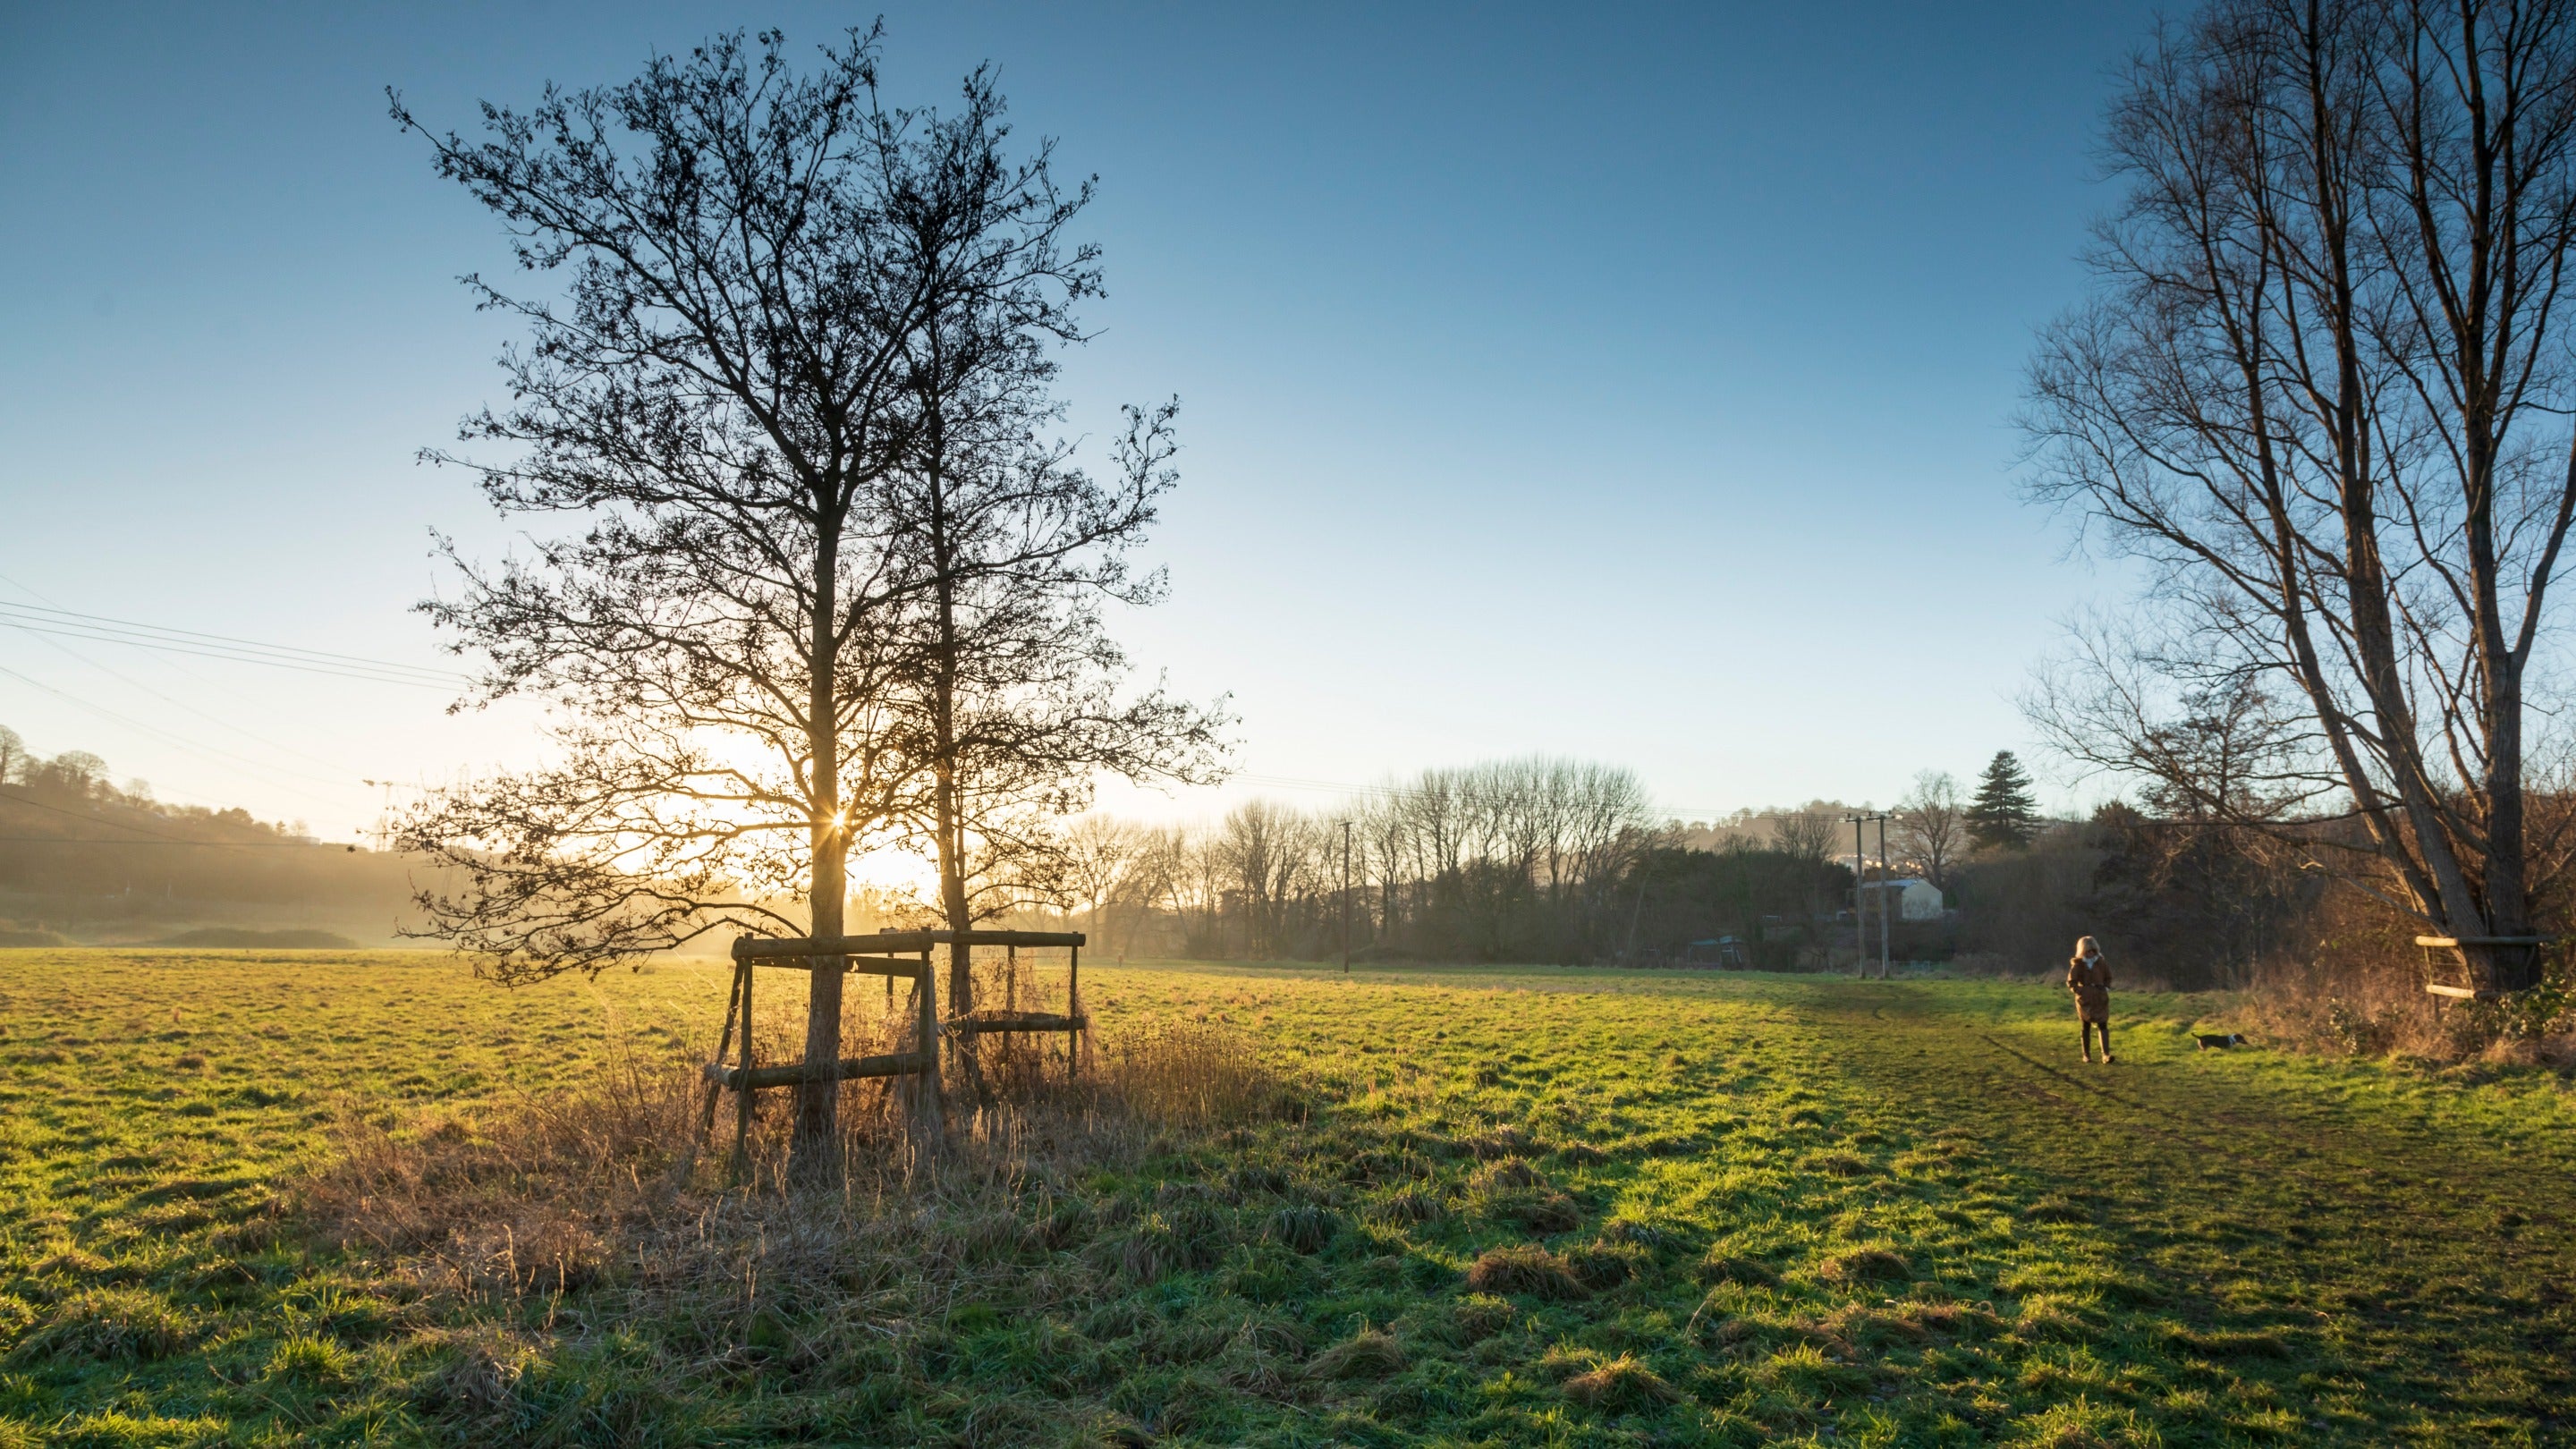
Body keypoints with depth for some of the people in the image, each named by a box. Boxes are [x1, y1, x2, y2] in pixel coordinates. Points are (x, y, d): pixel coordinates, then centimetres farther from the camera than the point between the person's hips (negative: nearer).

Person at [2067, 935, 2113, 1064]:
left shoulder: (2100, 963, 0)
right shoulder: (2077, 965, -7)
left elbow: (2108, 977, 15)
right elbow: (2071, 983, -3)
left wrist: (2106, 988, -2)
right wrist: (2080, 991, -17)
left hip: (2100, 999, 1)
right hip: (2085, 1000, -1)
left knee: (2103, 1025, -10)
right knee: (2085, 1027, 9)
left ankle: (2106, 1056, -15)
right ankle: (2087, 1055, 21)